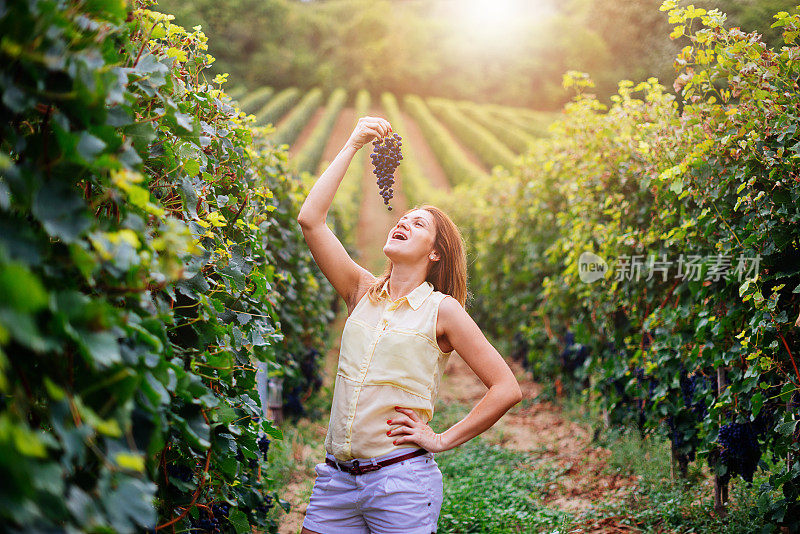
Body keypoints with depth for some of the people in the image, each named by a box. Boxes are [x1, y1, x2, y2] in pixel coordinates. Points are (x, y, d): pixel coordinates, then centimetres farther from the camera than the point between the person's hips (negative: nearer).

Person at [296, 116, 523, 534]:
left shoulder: (441, 309, -1)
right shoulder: (364, 293, 10)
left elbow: (507, 389, -3)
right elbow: (310, 219, 2)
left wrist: (442, 439, -4)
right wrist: (353, 145, 5)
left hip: (400, 480, -4)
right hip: (336, 476, 4)